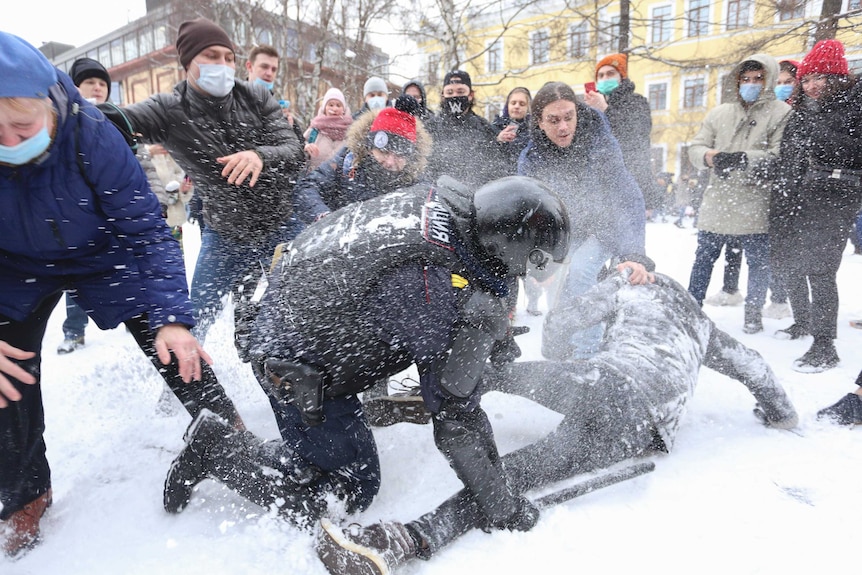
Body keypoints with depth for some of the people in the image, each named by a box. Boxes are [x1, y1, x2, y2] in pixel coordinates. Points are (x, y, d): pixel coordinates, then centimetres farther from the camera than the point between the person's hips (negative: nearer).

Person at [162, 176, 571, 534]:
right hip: (298, 368, -8)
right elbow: (456, 415, -23)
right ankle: (215, 450, 10)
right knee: (350, 492, 6)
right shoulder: (451, 301, -30)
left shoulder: (438, 201, -7)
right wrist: (501, 508, -10)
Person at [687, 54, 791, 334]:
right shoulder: (719, 112, 12)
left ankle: (753, 313, 23)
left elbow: (781, 157, -13)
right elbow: (696, 147, 8)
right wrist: (708, 156, -14)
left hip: (756, 208, -3)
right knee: (703, 258, 12)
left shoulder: (781, 113, -2)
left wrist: (744, 159, -27)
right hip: (717, 204, 4)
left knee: (758, 263, 7)